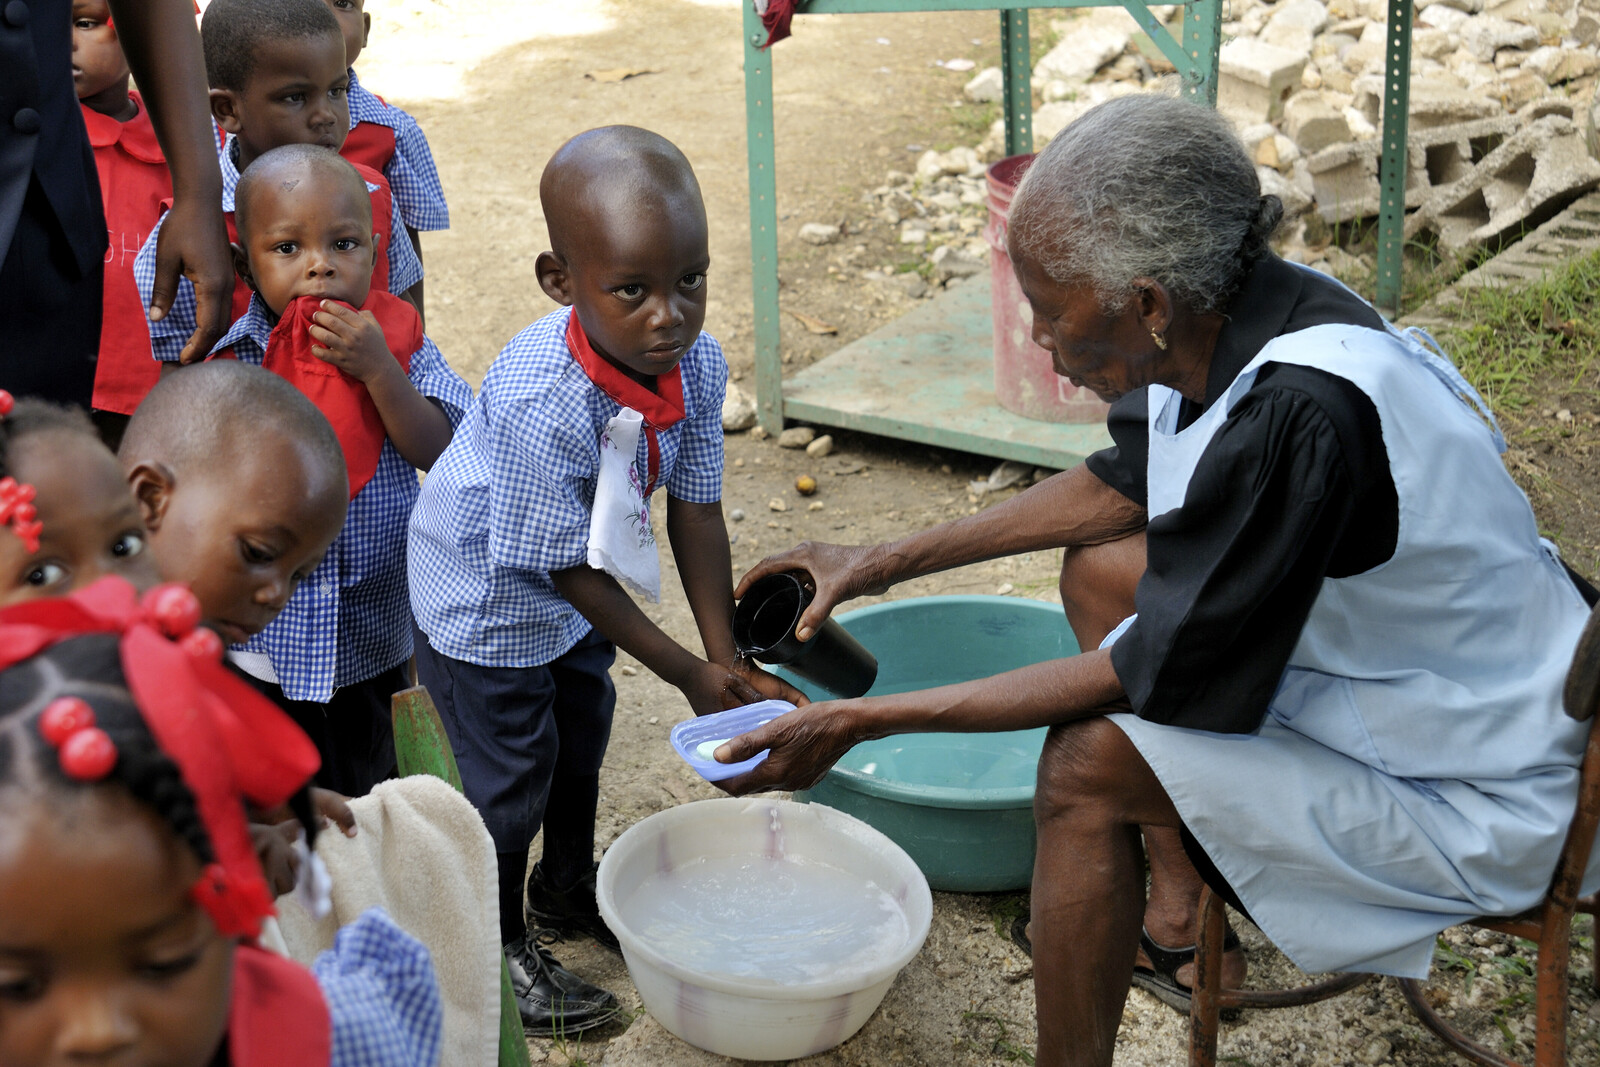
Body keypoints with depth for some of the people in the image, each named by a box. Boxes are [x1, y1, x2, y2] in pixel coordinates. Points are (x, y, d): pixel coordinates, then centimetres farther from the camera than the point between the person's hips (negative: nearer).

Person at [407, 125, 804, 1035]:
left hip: (574, 592, 7)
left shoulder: (699, 365, -23)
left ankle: (569, 885, 52)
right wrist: (690, 676, -23)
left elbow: (697, 511, -11)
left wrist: (729, 657, -11)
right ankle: (499, 947, 32)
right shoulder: (544, 407, -42)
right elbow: (570, 572, -30)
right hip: (488, 592, -7)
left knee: (582, 729, 26)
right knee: (510, 771, 8)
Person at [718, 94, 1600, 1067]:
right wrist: (886, 564, 10)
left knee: (1091, 761, -20)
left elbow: (1151, 676, -24)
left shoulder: (1298, 414, -34)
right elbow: (1121, 488, 12)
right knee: (1100, 569, 10)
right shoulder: (1225, 319, -8)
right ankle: (1181, 928, 20)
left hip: (1485, 798, -9)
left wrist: (866, 721, -19)